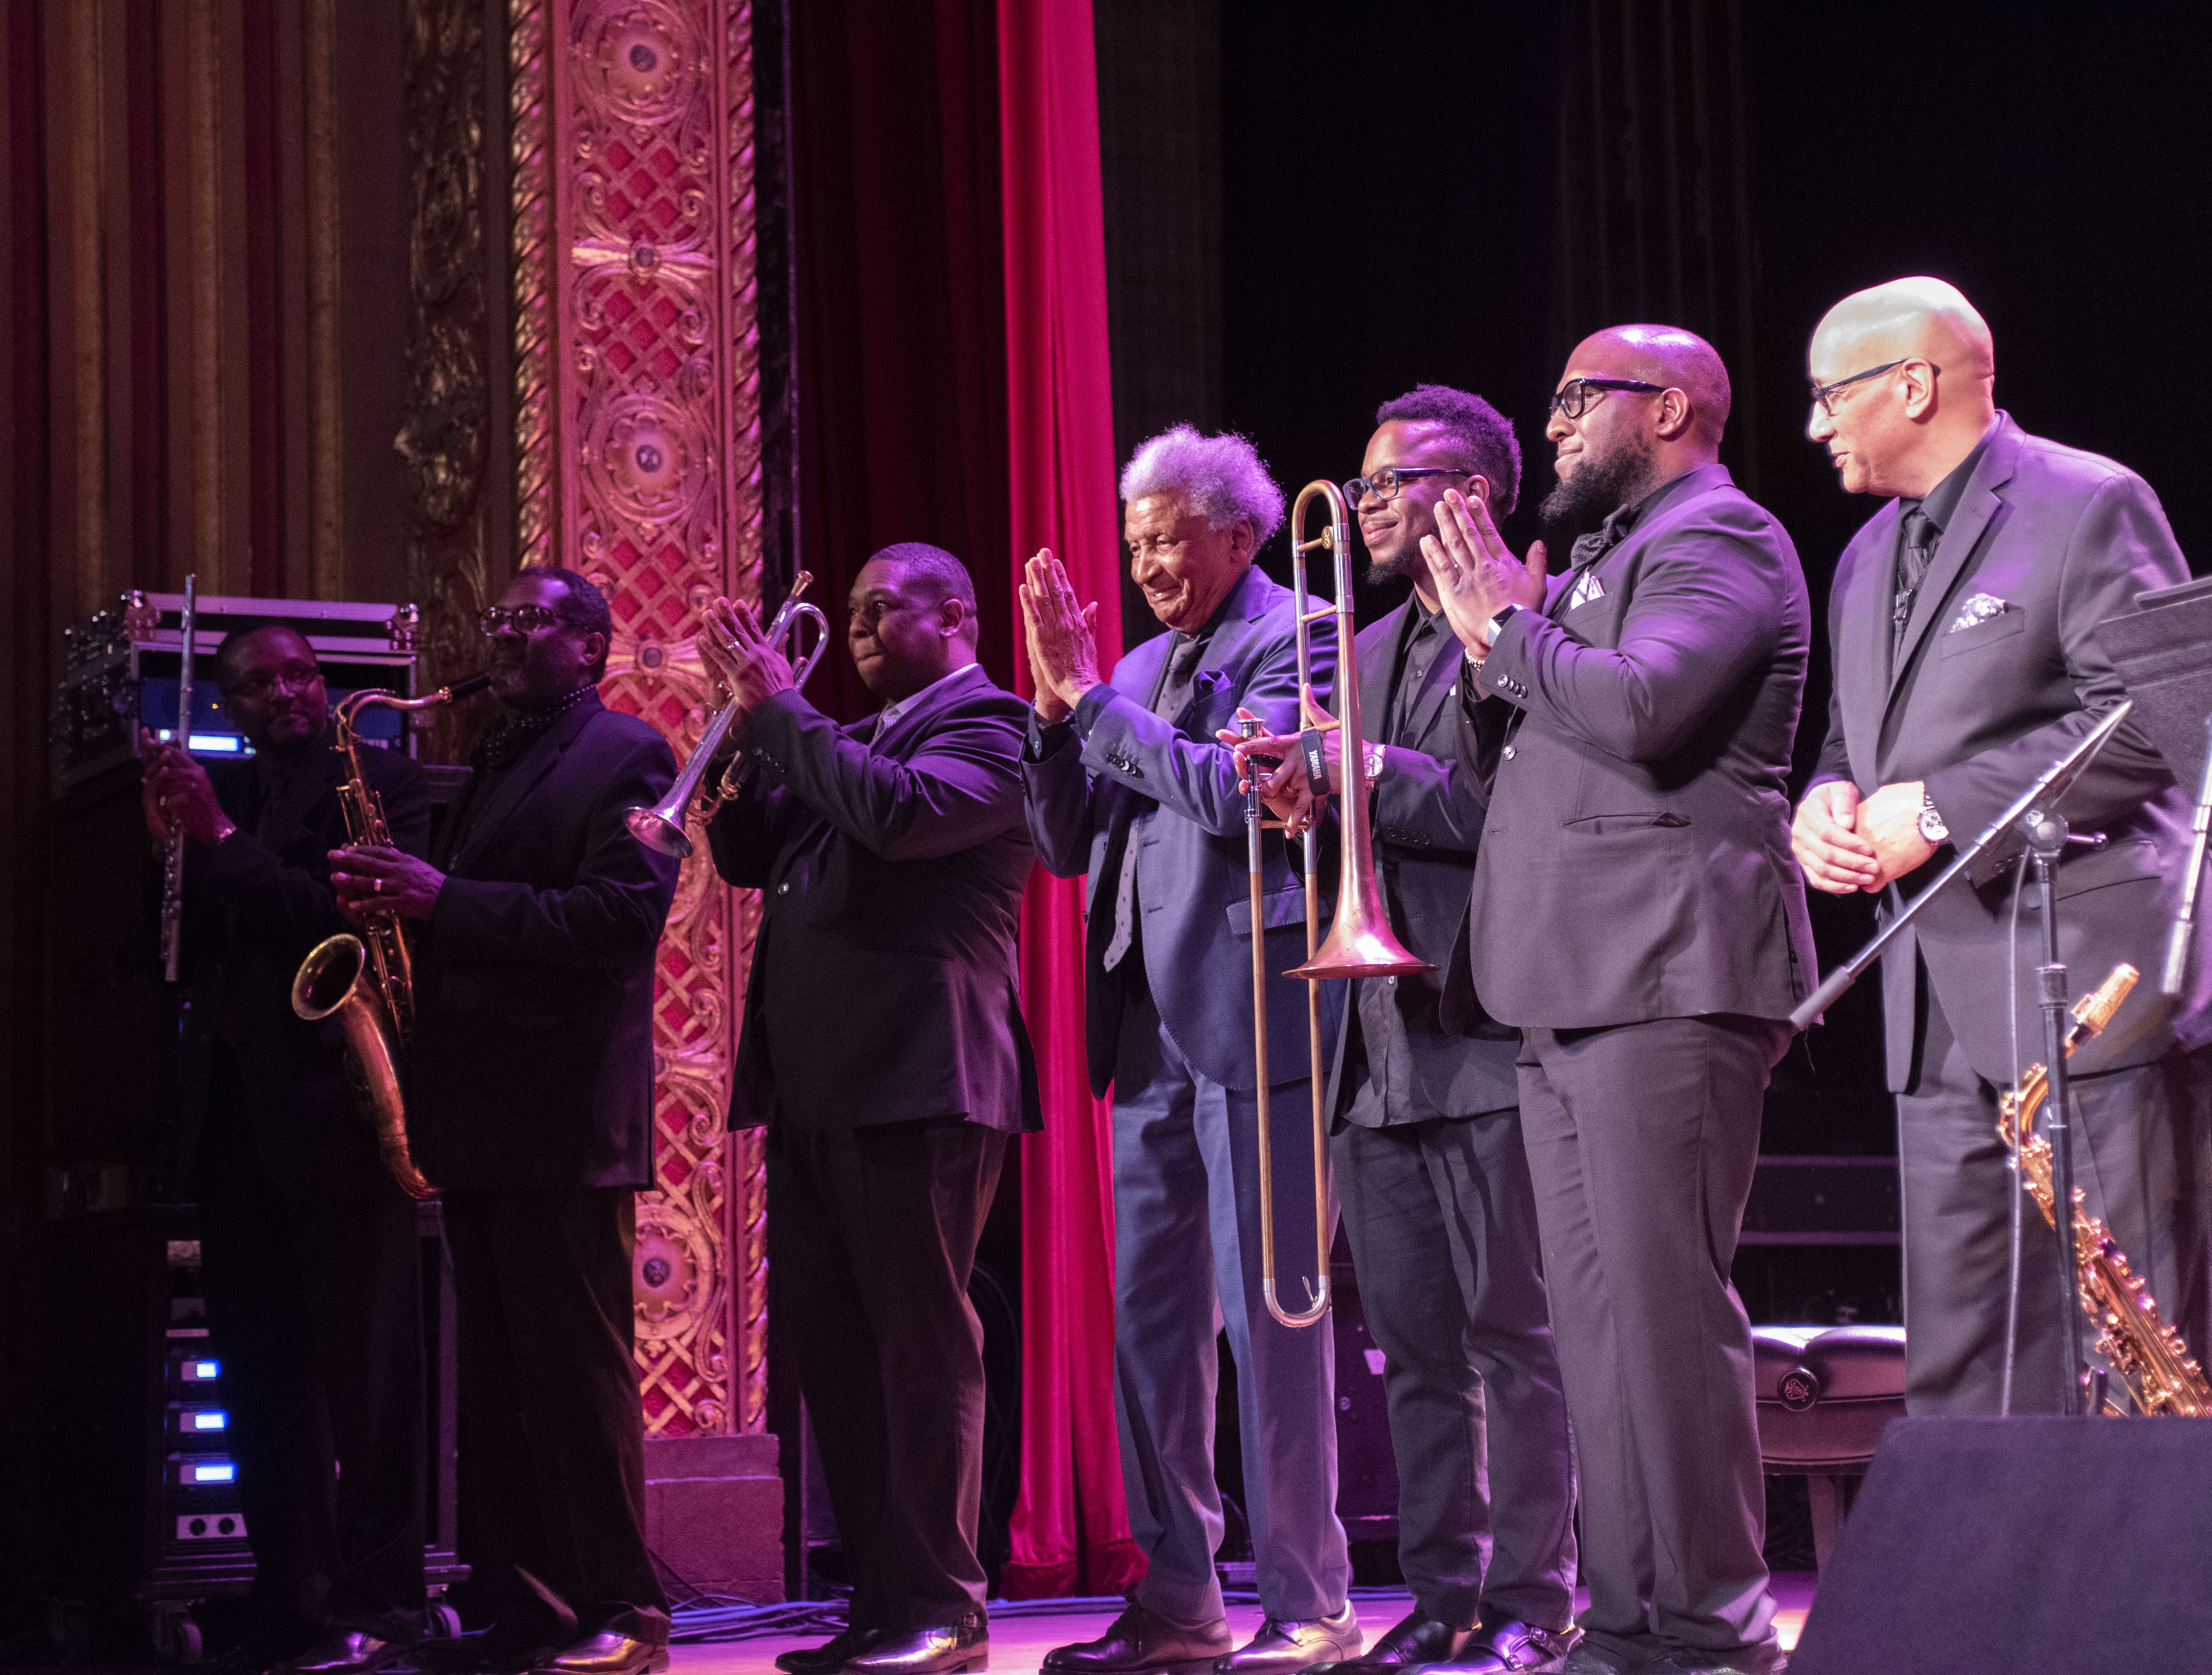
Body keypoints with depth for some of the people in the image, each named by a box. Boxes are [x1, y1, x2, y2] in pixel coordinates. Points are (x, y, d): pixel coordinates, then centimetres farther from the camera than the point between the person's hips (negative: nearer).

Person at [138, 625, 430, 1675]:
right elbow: (190, 952, 11)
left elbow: (359, 917, -16)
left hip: (339, 1109, -6)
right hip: (240, 1119, 6)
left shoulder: (381, 783, -2)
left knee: (364, 1370, -3)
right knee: (261, 1376, 8)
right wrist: (170, 844, -4)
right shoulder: (214, 797, 15)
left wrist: (222, 842, -13)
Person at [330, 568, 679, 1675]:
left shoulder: (622, 756, -4)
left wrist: (450, 901, -19)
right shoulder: (492, 765, 23)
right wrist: (394, 895, 3)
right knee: (496, 1377, 9)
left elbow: (624, 916, -17)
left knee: (578, 1367, -7)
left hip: (562, 1116, -9)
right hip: (476, 1115, 9)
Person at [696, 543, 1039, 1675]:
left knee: (925, 1347, -6)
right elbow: (747, 857, 19)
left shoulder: (988, 723, -4)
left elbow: (900, 813, -21)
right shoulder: (847, 739, 23)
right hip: (815, 1089, 9)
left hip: (915, 1081, -9)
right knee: (834, 1354, 10)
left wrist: (783, 710, -14)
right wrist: (752, 724, 5)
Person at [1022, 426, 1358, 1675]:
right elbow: (1068, 845, 15)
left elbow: (1232, 789, -19)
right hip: (1150, 1028, 8)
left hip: (1251, 1013, -8)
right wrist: (1059, 703, 2)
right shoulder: (1142, 671, 18)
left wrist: (1093, 698, -13)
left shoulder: (1290, 644, -4)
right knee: (1151, 1320, 9)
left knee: (1267, 1314, -7)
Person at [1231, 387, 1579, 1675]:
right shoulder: (1372, 650, 21)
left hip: (1492, 1034, -8)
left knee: (1517, 1338, -4)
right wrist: (1312, 799, 0)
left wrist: (1365, 777, -17)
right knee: (1418, 1351, 9)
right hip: (1383, 1047, 8)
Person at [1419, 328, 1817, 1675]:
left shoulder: (1721, 539, -5)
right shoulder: (1609, 557, 26)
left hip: (1666, 980, -10)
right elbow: (1520, 755, 25)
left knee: (1666, 1306, -11)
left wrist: (1510, 629, -7)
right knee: (1598, 1316, 9)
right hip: (1576, 989, 10)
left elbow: (1638, 706, -22)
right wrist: (1498, 630, 11)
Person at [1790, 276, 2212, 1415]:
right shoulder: (1869, 558, 22)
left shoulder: (2089, 507, -5)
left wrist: (1942, 809, -16)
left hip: (2091, 988, -8)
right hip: (1942, 1014, 8)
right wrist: (1825, 804, 3)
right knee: (1956, 1374, 6)